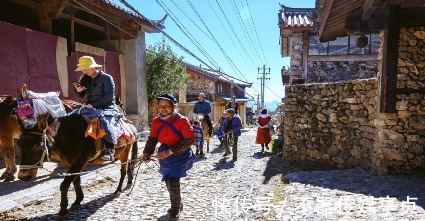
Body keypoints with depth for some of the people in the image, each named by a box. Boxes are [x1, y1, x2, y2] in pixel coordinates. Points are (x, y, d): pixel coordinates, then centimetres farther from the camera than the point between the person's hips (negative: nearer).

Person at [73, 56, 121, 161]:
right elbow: (81, 96, 17)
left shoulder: (106, 78, -6)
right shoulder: (86, 79, 13)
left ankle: (110, 150, -29)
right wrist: (77, 91, -7)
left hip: (107, 108, -7)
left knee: (104, 122, -36)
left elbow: (109, 95, -16)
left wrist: (94, 104, -21)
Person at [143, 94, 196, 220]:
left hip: (180, 156, -6)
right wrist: (147, 152, -17)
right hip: (165, 156, 6)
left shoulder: (182, 121, -19)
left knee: (173, 181, -13)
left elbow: (189, 140, -23)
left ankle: (176, 209, 14)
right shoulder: (156, 122, -3)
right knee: (168, 181, 17)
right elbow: (152, 139, 2)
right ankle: (177, 204, 43)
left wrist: (171, 150, -29)